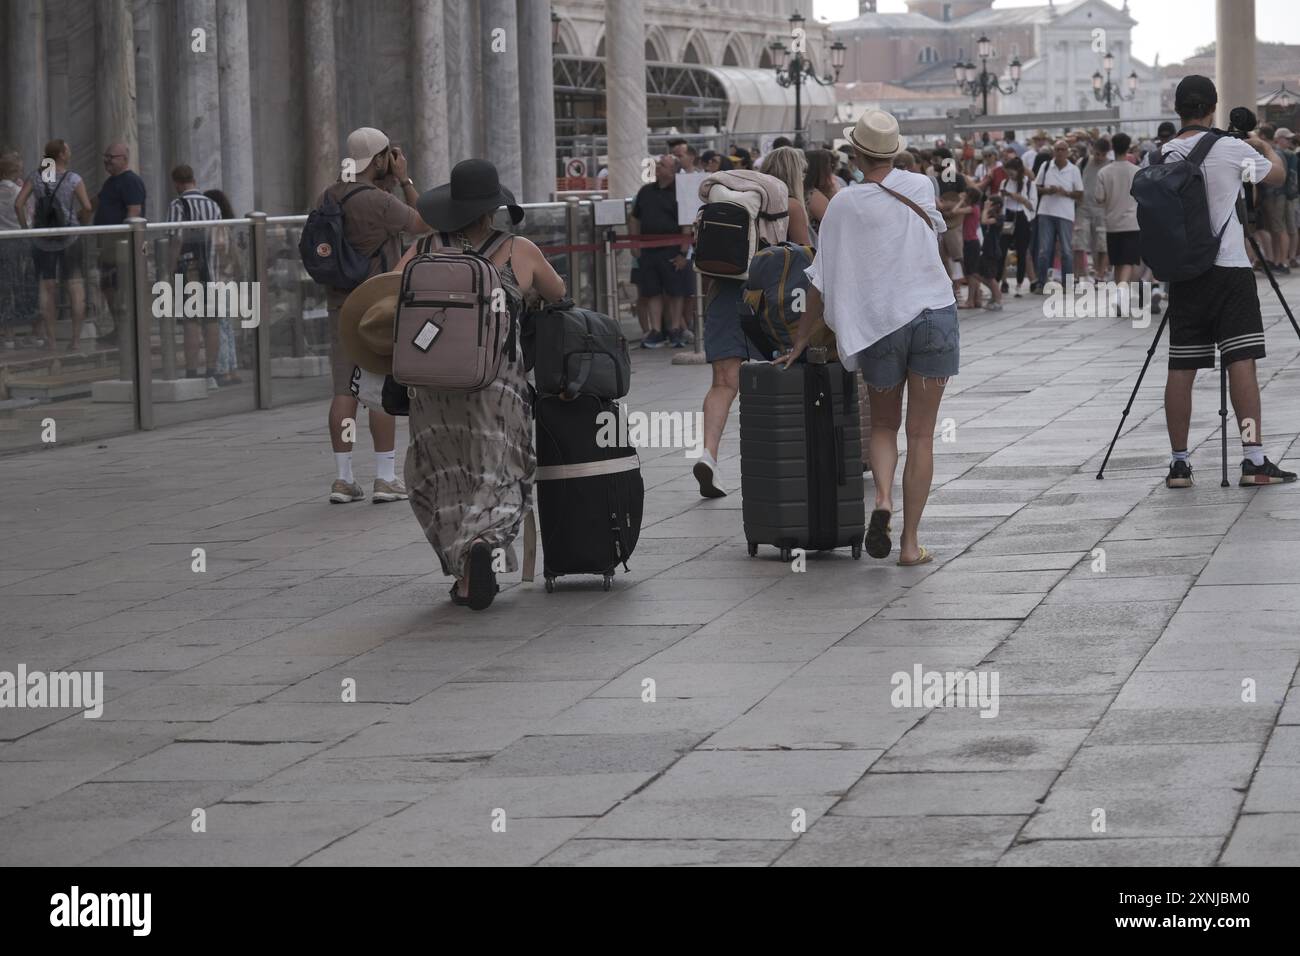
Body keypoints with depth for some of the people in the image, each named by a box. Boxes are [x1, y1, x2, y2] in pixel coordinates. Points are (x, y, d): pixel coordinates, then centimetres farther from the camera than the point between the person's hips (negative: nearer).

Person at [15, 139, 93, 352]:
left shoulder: (35, 177, 0)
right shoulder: (73, 179, -8)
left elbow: (19, 204, -5)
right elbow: (87, 207, -13)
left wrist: (25, 227, 5)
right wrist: (82, 223, 6)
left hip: (42, 240, 3)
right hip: (69, 238, -3)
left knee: (47, 287, 8)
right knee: (76, 286, 2)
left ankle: (50, 340, 8)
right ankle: (76, 339, -1)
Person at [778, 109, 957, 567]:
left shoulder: (843, 205, -3)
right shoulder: (920, 188, 2)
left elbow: (822, 282, -1)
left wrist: (802, 340, 8)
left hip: (878, 323, 0)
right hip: (933, 314, 0)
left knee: (883, 425, 19)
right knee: (921, 435, 5)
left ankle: (883, 498, -8)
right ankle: (910, 543, 4)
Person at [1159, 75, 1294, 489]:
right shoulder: (1231, 149, -6)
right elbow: (1278, 174, 11)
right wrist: (1265, 146, 30)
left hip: (1182, 274, 4)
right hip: (1229, 269, -4)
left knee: (1181, 369, 5)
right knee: (1241, 362, -6)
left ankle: (1179, 462, 7)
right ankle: (1254, 458, -11)